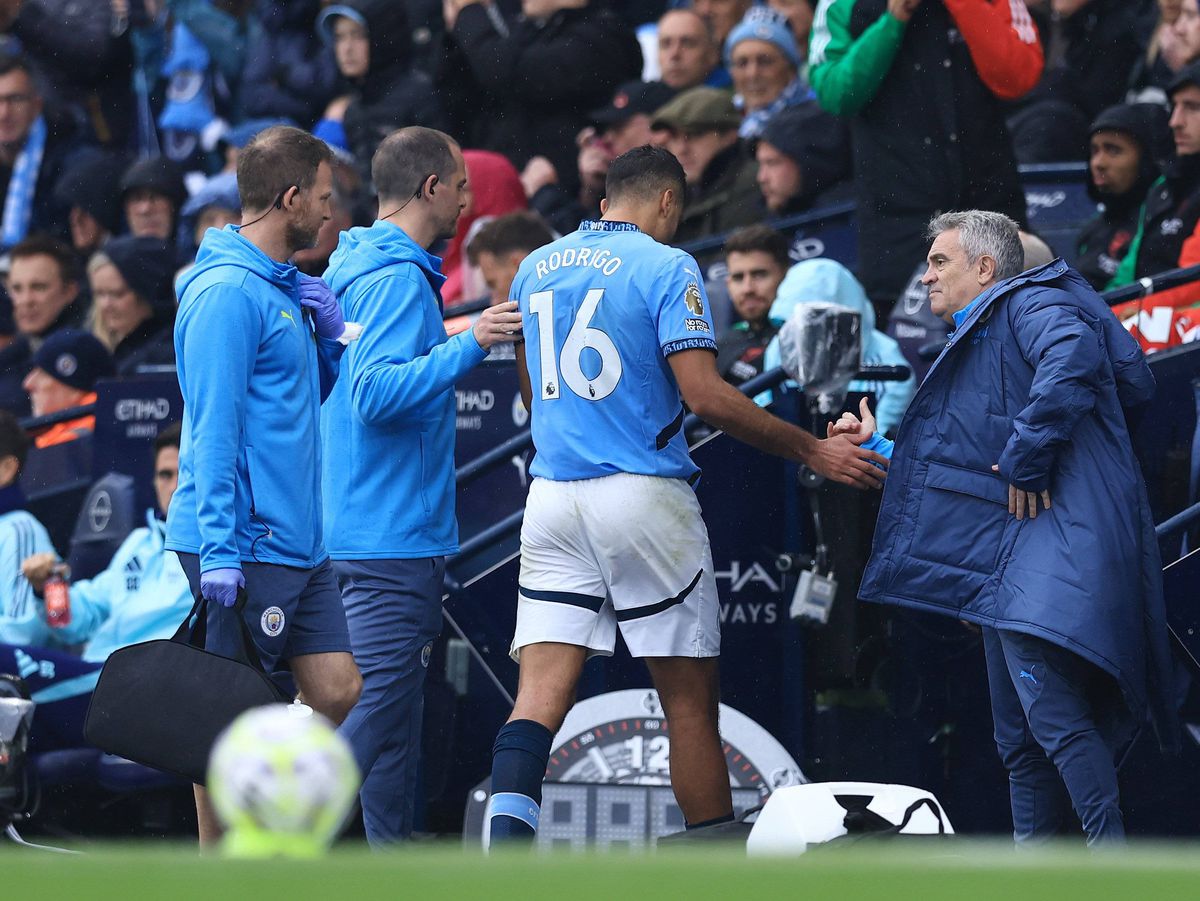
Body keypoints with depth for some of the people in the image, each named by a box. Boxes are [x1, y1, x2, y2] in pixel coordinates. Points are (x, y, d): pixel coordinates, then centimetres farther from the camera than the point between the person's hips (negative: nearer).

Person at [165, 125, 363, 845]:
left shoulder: (284, 287, 16)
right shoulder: (227, 292, -14)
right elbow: (214, 428, -18)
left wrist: (330, 332, 8)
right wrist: (219, 549, -22)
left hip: (299, 542, 10)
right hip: (244, 543, -10)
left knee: (338, 691, 7)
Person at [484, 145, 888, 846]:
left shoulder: (536, 268, 13)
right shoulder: (665, 267, -6)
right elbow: (705, 395, -14)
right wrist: (812, 450, -6)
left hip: (552, 495, 5)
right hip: (643, 496, -5)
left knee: (541, 694, -3)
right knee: (691, 701, 4)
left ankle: (504, 843, -23)